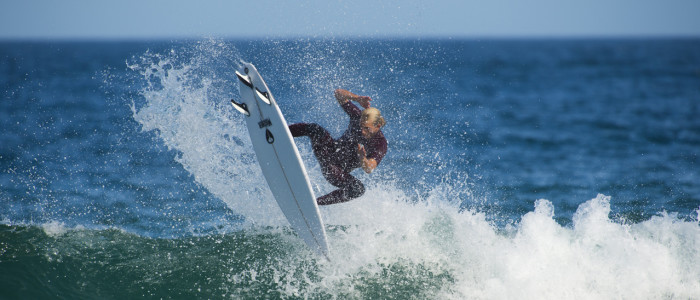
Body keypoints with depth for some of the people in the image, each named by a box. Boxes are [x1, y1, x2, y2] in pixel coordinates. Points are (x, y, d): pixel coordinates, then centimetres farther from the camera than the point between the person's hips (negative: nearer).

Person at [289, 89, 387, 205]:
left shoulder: (380, 144, -20)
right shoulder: (358, 116, -13)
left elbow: (369, 169, -32)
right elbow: (339, 93, -13)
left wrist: (363, 160, -54)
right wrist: (357, 98, -30)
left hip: (339, 172, -2)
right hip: (330, 152, 2)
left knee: (358, 189, -31)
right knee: (315, 129, -27)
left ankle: (316, 203, -23)